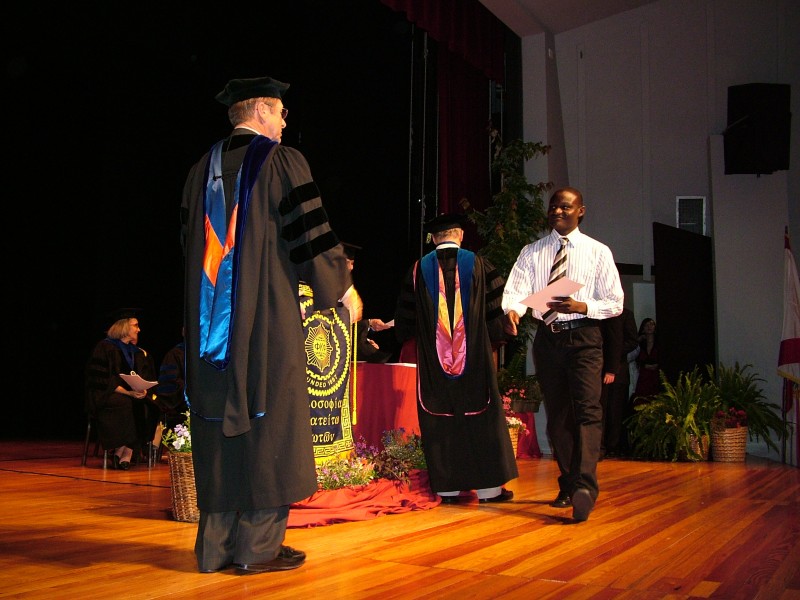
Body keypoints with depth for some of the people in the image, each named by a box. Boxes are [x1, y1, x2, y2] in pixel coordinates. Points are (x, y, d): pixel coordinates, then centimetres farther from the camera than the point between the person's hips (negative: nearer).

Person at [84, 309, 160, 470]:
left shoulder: (138, 352, 17)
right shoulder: (105, 347, -3)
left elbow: (148, 379, 16)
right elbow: (102, 380, -11)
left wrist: (144, 390, -9)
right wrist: (128, 392, -22)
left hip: (133, 396, 6)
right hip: (105, 398, -5)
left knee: (149, 406, -25)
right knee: (127, 404, -36)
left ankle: (124, 452, -23)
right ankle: (123, 451, -21)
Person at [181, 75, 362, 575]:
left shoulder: (203, 169, 13)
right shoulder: (282, 161, -6)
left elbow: (191, 242, 18)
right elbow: (310, 232, -9)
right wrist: (343, 287, 4)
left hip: (210, 317, 6)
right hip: (268, 314, -6)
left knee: (219, 420, 8)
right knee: (267, 418, 0)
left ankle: (216, 545, 13)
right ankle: (257, 545, 3)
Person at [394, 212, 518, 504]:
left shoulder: (419, 269, 3)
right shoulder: (477, 264, 0)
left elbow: (405, 317, 9)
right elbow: (496, 307, 2)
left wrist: (421, 338, 26)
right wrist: (493, 337, 16)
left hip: (432, 360, 1)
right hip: (474, 357, -1)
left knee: (440, 421, 6)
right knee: (481, 419, 6)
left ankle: (447, 487, 9)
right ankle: (488, 487, 9)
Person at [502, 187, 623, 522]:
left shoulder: (598, 252, 4)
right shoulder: (531, 252, 9)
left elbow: (615, 303, 2)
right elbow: (516, 290, -6)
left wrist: (581, 306, -17)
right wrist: (512, 310, -29)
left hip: (584, 336, -3)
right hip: (547, 338, 3)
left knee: (587, 409, -19)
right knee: (556, 414, 9)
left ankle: (585, 487, -28)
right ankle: (567, 485, 21)